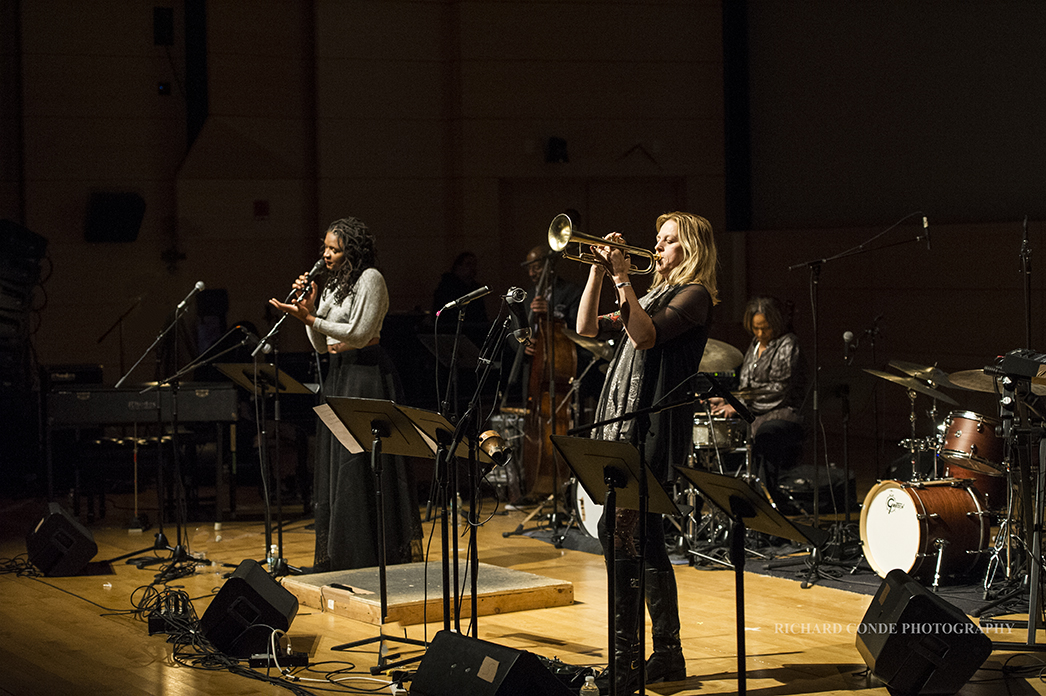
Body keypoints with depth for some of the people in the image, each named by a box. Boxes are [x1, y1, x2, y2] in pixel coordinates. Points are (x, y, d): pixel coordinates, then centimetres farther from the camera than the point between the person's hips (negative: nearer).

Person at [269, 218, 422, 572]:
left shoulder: (370, 279, -8)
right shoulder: (333, 285, 16)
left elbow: (359, 333, -16)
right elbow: (321, 346, 14)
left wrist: (310, 319, -19)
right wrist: (309, 307, 1)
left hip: (366, 374, -9)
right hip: (337, 376, 9)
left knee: (361, 464, -8)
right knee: (335, 465, 8)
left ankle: (372, 555, -2)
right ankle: (340, 558, 14)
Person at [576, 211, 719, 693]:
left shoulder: (695, 295, -3)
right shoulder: (654, 295, 23)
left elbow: (645, 334, -19)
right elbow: (587, 327, 19)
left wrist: (623, 279, -17)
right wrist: (598, 272, 9)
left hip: (652, 430, -9)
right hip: (620, 424, 9)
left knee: (629, 536, -12)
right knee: (633, 538, 9)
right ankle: (666, 655, 16)